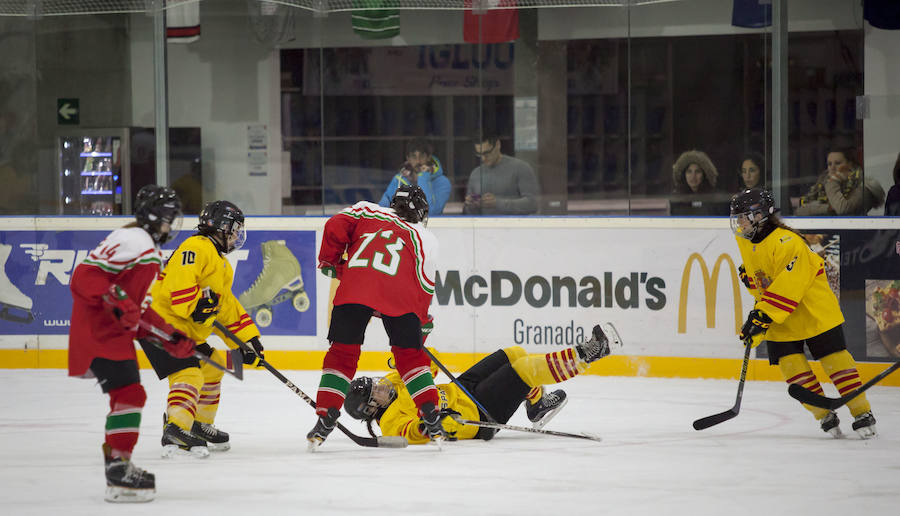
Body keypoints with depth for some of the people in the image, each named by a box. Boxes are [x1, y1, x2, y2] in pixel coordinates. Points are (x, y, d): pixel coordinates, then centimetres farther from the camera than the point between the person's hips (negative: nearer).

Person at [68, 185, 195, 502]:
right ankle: (119, 470, -18)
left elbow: (142, 311, 22)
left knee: (128, 395, 17)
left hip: (117, 333, 11)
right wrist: (117, 301, -31)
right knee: (129, 394, -16)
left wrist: (170, 338, 13)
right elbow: (85, 277, -23)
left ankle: (116, 464, 27)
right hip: (98, 332, -11)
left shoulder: (151, 253, 19)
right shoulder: (133, 241, -15)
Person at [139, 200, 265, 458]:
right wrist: (194, 307, -32)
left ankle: (200, 426, 31)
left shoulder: (220, 264, 22)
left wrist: (249, 340, 17)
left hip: (185, 330, 11)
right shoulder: (198, 248, -12)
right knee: (188, 374, -22)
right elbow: (179, 279, -27)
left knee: (211, 367, 21)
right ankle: (176, 430, -37)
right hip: (160, 320, -11)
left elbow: (227, 306, 23)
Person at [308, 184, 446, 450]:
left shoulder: (367, 211, 28)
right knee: (410, 355, 16)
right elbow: (425, 287, 22)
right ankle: (432, 417, 8)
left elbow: (335, 226, 13)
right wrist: (421, 323, 31)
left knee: (342, 353, 8)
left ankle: (325, 418, 1)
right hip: (400, 295, 0)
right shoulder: (427, 240, 27)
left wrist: (329, 262, 26)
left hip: (355, 287, 0)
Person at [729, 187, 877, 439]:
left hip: (812, 311, -7)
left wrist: (762, 318, -33)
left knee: (834, 359, -6)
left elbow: (788, 289, -32)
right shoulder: (745, 240, 0)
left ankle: (862, 414, 0)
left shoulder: (786, 243, -27)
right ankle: (826, 417, 4)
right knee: (791, 366, -4)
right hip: (778, 320, 7)